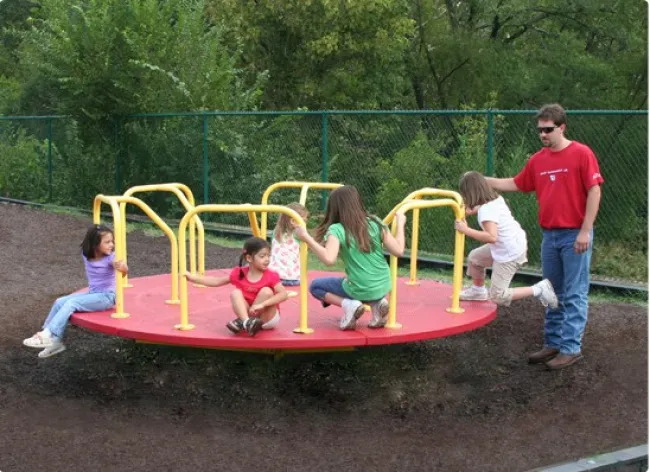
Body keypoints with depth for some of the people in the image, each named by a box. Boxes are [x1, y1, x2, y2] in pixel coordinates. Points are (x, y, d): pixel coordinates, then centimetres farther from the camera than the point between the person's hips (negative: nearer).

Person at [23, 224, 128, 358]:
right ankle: (52, 340, -5)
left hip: (107, 297, -7)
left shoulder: (110, 257, -18)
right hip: (93, 294, 7)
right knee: (60, 302, -6)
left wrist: (122, 267, -58)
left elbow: (125, 270, -35)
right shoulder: (86, 254, 0)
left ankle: (49, 336, -22)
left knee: (71, 303, -22)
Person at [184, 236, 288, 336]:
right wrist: (192, 278, -2)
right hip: (246, 313, 3)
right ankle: (247, 322, -42)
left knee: (266, 291, -27)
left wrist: (262, 304, -37)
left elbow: (283, 294, -26)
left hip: (268, 319, -3)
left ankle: (241, 322, -23)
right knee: (235, 293, -19)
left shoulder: (271, 276, -14)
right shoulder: (239, 273, -4)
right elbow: (217, 281, 5)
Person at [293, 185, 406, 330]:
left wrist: (306, 238, -22)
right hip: (383, 287, 4)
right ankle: (377, 303, 9)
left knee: (315, 286, 17)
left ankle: (349, 304, -5)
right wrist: (400, 223, 10)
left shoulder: (336, 230, -12)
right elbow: (398, 250, -3)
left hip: (360, 291, -4)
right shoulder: (375, 223, -1)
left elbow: (328, 259, -28)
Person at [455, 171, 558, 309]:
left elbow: (491, 237, -38)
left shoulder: (486, 210, -26)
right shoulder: (496, 199, 1)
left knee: (497, 297, -3)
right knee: (474, 257, 23)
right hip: (516, 244, 9)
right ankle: (478, 290, 42)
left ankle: (538, 290, -6)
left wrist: (466, 230, -35)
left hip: (508, 254, -9)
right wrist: (473, 210, 11)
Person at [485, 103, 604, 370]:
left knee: (574, 295, -1)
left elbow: (594, 191, -11)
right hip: (549, 236, 6)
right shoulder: (537, 160, 9)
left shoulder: (581, 154, -8)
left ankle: (571, 348, 3)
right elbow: (515, 184, 19)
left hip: (575, 236, -6)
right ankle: (553, 343, 21)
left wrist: (585, 230, -15)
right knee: (553, 294, 13)